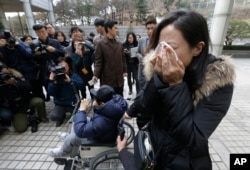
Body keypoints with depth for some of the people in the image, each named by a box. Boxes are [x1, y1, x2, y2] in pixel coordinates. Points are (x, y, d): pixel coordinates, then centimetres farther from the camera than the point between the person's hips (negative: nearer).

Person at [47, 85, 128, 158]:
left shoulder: (102, 121, -44)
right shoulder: (117, 99, -24)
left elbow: (80, 131, -32)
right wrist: (96, 105, -17)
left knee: (71, 138, 1)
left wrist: (82, 110, -27)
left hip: (102, 140, -7)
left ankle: (63, 153, 38)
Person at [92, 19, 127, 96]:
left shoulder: (119, 44, 10)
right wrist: (96, 74, -20)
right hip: (107, 79, -5)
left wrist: (124, 70, 11)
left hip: (119, 79, 5)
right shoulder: (101, 43, -6)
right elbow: (98, 60, -10)